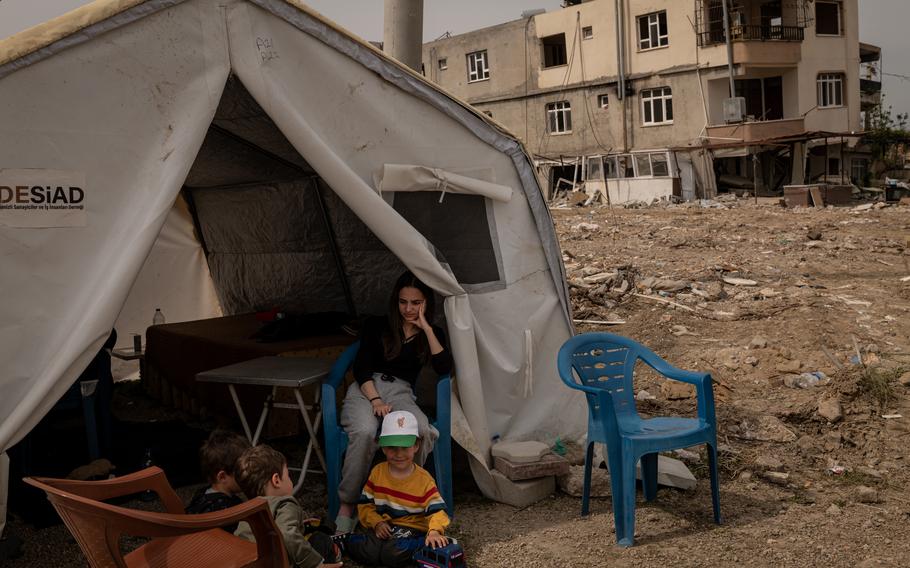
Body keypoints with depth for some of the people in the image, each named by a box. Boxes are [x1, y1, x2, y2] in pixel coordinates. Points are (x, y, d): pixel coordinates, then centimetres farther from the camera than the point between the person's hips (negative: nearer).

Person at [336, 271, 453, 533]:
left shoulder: (432, 334, 17)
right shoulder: (376, 326, 12)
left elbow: (444, 368, -1)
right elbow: (361, 366, 2)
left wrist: (426, 329, -3)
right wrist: (375, 400, -16)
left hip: (401, 393, 1)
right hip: (366, 390, -1)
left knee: (420, 431, -36)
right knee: (364, 432, -37)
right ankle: (347, 506, -27)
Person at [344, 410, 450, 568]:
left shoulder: (424, 479, -5)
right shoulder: (377, 472, 5)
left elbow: (436, 510, -12)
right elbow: (365, 504, 9)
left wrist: (435, 531, -33)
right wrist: (377, 522, -10)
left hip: (413, 529, -2)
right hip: (384, 529, 2)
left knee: (394, 554, -33)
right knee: (362, 551, -29)